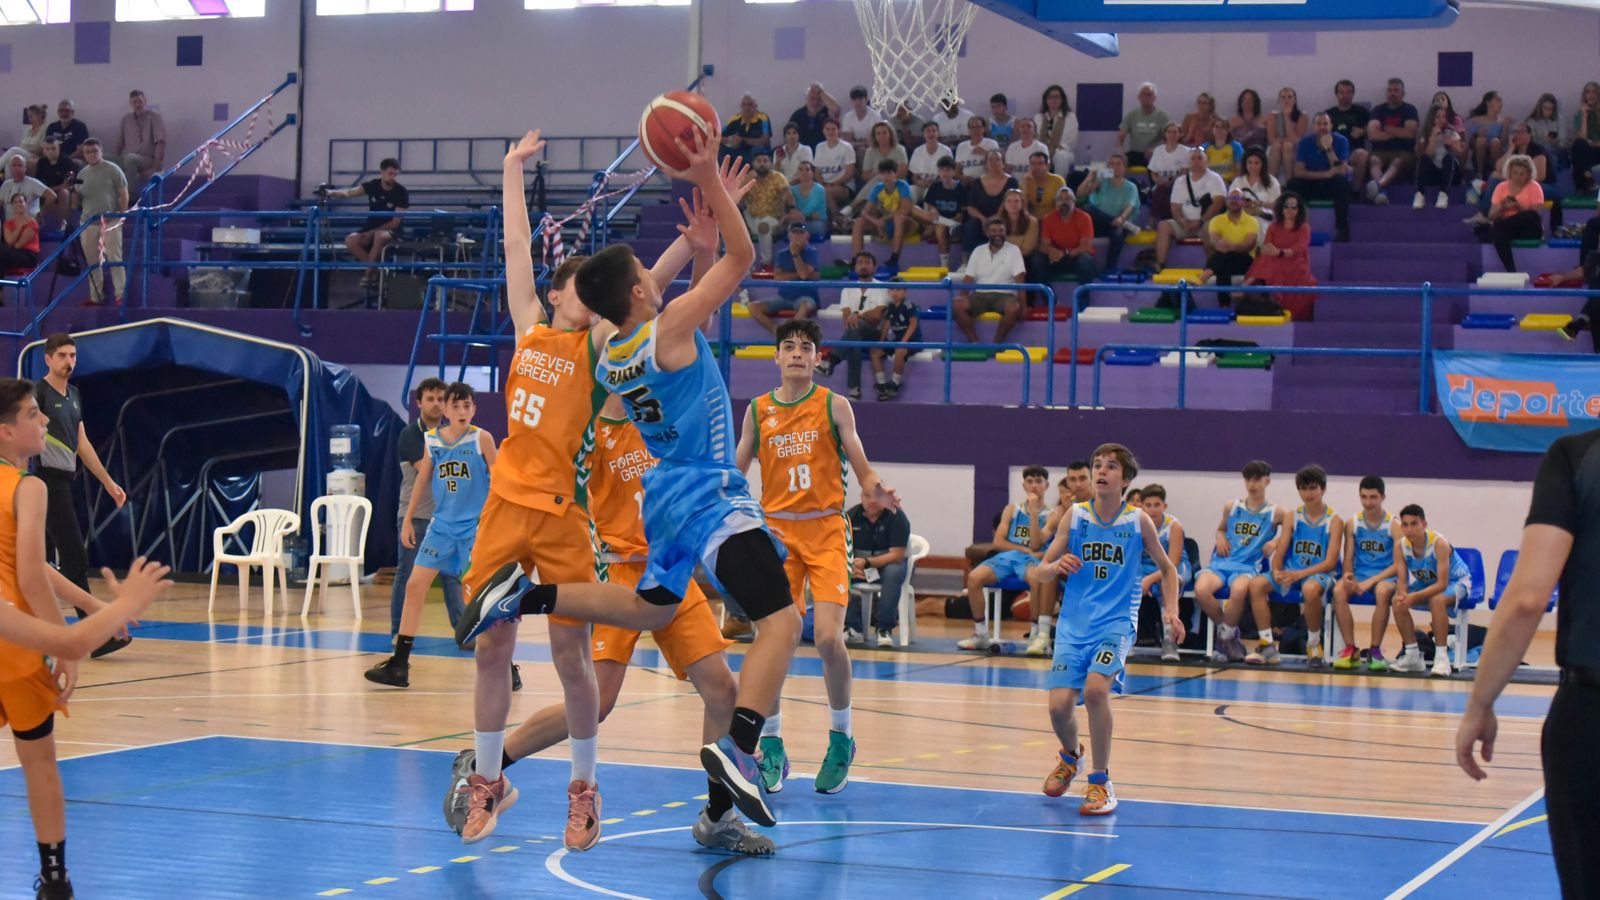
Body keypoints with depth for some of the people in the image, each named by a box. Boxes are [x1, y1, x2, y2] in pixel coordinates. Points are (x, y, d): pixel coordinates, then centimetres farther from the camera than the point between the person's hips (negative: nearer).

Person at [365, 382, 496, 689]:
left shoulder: (481, 439, -7)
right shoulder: (431, 440, 3)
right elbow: (422, 480, 14)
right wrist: (407, 521, 14)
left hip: (476, 525, -4)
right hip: (442, 524, 4)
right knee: (414, 585, -1)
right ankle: (399, 665, 5)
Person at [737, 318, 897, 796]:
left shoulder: (835, 406, 2)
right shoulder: (758, 410, 8)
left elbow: (862, 469, 0)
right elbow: (735, 473, 16)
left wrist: (878, 489, -21)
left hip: (826, 528, -2)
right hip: (776, 530, 2)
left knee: (829, 637, -14)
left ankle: (841, 739, 7)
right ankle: (772, 748, 9)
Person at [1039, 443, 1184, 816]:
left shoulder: (1138, 520, 0)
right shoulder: (1075, 516, 2)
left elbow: (1167, 568, 12)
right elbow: (1042, 569, 3)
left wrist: (1170, 611, -2)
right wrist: (1056, 567, -20)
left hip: (1116, 623, -2)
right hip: (1074, 625, 2)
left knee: (1095, 689, -27)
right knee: (1059, 705, -10)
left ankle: (1101, 782, -9)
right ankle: (1070, 757, 28)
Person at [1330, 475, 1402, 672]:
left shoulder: (1394, 526, -3)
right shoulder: (1352, 524, 6)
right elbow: (1348, 559, 6)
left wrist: (1370, 582, -19)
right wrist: (1348, 575, -18)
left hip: (1385, 577, -3)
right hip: (1359, 576, 3)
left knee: (1383, 591, -38)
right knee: (1338, 590, -31)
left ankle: (1375, 651, -26)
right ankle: (1350, 650, -24)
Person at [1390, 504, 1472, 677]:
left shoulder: (1439, 544, -32)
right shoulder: (1400, 546, -16)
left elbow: (1442, 584, -35)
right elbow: (1403, 581, -15)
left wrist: (1415, 596, -46)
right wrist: (1403, 594, -39)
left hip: (1455, 581, -6)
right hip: (1427, 584, 6)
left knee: (1437, 600, -38)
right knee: (1397, 601, -20)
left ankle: (1441, 656, -29)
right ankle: (1413, 655, -8)